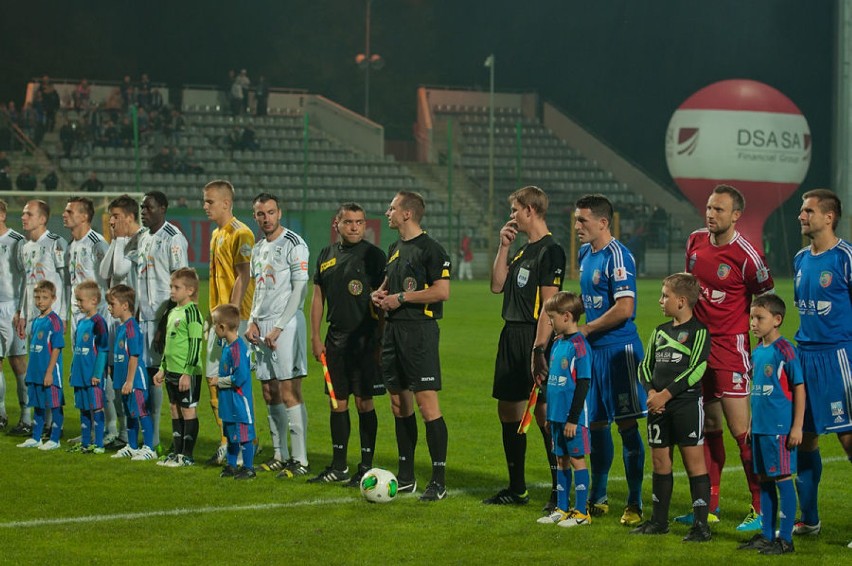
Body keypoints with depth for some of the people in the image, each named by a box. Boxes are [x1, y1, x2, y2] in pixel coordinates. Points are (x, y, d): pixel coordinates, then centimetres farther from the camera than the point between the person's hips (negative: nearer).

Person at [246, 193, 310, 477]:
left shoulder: (294, 244, -8)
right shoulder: (258, 249, 17)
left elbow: (300, 289, -12)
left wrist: (278, 328, -15)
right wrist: (253, 322, 8)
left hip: (286, 325, -8)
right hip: (262, 328, 8)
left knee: (289, 393, -10)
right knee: (270, 394, 9)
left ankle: (300, 460, -9)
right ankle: (280, 456, 17)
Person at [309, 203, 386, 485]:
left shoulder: (373, 255, -5)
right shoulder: (326, 255, 11)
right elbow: (318, 298, 15)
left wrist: (380, 339, -11)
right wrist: (315, 337, 8)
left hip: (365, 339, -5)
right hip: (335, 339, 5)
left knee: (364, 401, -3)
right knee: (337, 402, 9)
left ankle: (366, 467, 4)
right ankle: (338, 466, 18)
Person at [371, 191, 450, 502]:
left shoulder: (430, 249, -10)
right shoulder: (395, 249, 18)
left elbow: (442, 291, -18)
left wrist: (402, 297, -14)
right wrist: (379, 294, 8)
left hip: (419, 330, -9)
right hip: (393, 330, 9)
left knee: (427, 403, -11)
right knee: (399, 404, 12)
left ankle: (439, 481, -8)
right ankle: (406, 476, 20)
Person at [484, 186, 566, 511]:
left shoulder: (550, 251, -13)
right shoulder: (523, 250, 16)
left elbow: (549, 304, -18)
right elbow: (497, 286, 15)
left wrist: (539, 349, -22)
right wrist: (503, 247, 8)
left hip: (534, 336, -10)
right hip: (511, 335, 10)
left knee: (544, 413, -8)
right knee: (508, 411, 13)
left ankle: (560, 492, -2)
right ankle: (516, 489, 22)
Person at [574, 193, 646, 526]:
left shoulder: (617, 256, -14)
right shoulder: (584, 254, 12)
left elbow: (624, 308, -21)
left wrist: (586, 329, -12)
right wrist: (583, 331, 9)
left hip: (618, 348, -9)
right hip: (593, 349, 9)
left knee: (626, 424, -4)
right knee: (595, 423, 13)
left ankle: (635, 504, 1)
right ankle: (597, 498, 24)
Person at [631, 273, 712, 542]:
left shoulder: (698, 331, -6)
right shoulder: (660, 331, 15)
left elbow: (696, 370, -13)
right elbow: (645, 365, 15)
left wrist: (665, 394, -16)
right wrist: (651, 391, -5)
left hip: (687, 402, -7)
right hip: (658, 406, 7)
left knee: (694, 460, -5)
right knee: (660, 461, 11)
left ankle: (701, 524, -4)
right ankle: (659, 520, 20)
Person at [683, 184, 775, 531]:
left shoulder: (746, 256, -14)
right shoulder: (695, 242, 6)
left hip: (729, 346, -7)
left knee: (741, 430, -7)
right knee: (707, 428, 12)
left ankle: (761, 508, 0)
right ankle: (709, 505, 19)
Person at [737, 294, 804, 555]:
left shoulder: (784, 350, -12)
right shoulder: (756, 352, 11)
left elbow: (799, 389, -11)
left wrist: (797, 427, -14)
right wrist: (751, 424, 19)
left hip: (780, 428, -8)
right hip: (759, 427, 8)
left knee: (783, 479, -2)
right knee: (764, 480, 13)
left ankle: (785, 538, 3)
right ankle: (767, 534, 22)